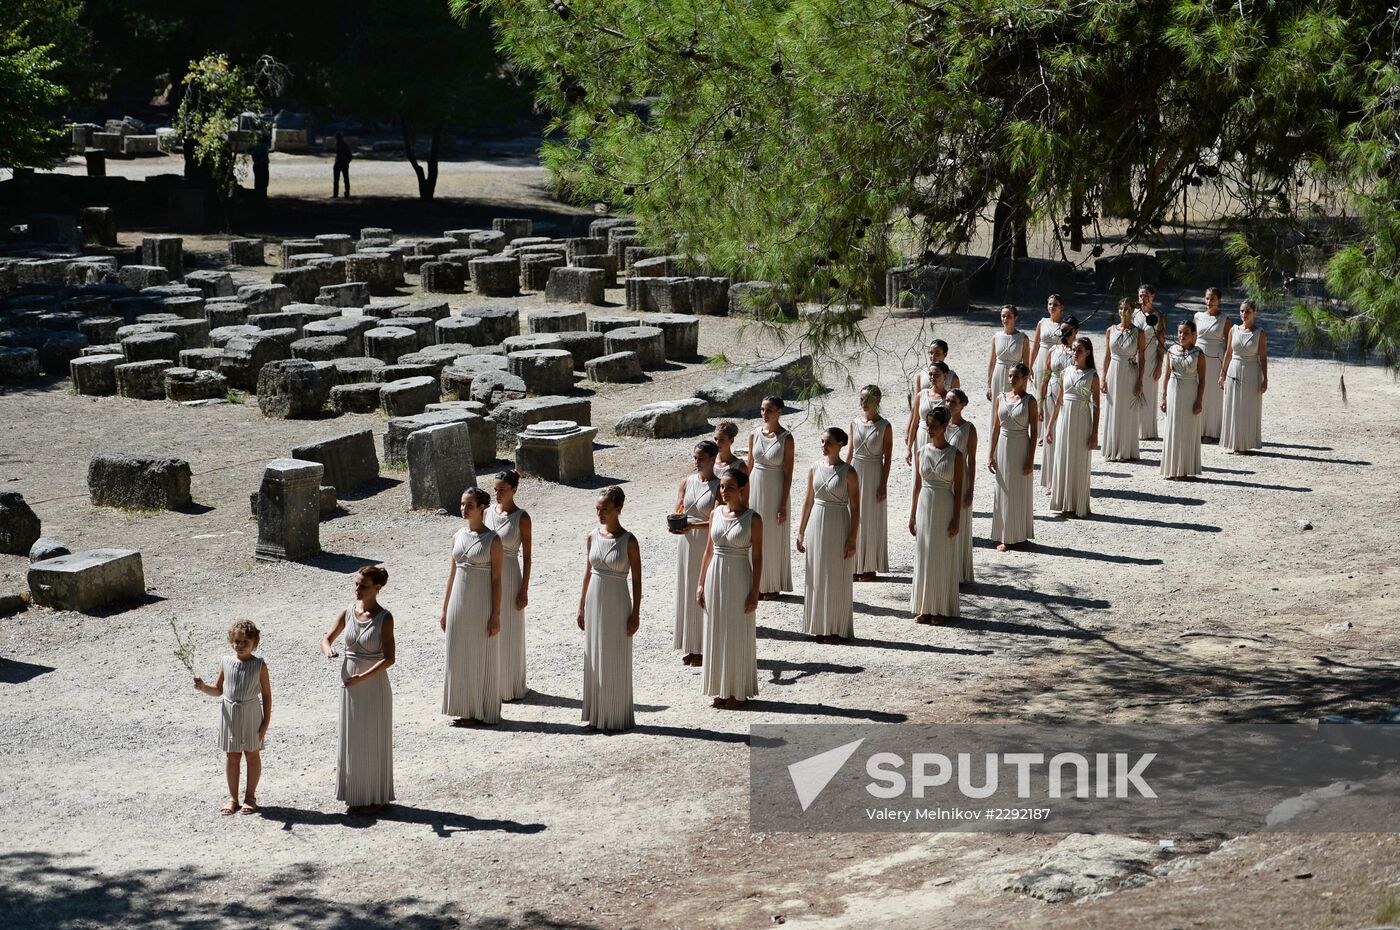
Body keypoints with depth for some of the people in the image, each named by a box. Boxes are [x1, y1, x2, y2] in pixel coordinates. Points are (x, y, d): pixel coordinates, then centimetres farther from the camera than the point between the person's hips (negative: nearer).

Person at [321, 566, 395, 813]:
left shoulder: (384, 618, -14)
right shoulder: (347, 613, -1)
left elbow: (389, 658, -18)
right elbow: (327, 638, 9)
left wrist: (362, 677, -28)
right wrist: (328, 650, -16)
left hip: (374, 684, -5)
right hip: (350, 683, 5)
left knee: (374, 740, 6)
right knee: (352, 739, 13)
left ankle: (376, 797, 19)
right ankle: (356, 794, 26)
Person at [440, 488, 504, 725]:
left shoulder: (493, 540, -8)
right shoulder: (458, 536, 8)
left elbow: (497, 579, -10)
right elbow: (452, 574, 13)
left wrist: (496, 615, -13)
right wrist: (445, 609, 12)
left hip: (482, 605, -6)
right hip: (459, 604, 6)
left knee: (483, 658, 2)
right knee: (460, 657, 9)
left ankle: (484, 712, 11)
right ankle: (465, 710, 18)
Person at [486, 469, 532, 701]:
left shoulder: (521, 519, -10)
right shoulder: (488, 513, 5)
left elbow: (526, 556, -9)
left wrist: (524, 589, -12)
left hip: (509, 577, -5)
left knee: (510, 633, 3)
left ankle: (512, 686, 14)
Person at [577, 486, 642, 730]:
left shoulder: (628, 541, -11)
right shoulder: (592, 538, 2)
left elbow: (637, 580, -8)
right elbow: (588, 573, 10)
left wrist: (636, 614, -9)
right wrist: (581, 607, 11)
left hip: (617, 606, -5)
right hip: (594, 602, 5)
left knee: (616, 662, 3)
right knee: (594, 660, 10)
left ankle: (616, 717, 14)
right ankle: (597, 715, 20)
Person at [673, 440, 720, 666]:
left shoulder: (719, 486, -9)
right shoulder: (686, 482, 5)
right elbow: (678, 510, 6)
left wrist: (692, 525, -27)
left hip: (708, 544, -5)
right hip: (687, 543, 5)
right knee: (687, 592, 10)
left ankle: (705, 648, 12)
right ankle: (691, 647, 20)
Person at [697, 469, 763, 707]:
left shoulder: (753, 519, -10)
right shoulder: (716, 514, 4)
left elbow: (757, 558, -8)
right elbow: (709, 550, 10)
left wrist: (754, 592, -11)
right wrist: (701, 584, 8)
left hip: (739, 579, -5)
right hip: (715, 576, 5)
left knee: (738, 634, 3)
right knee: (717, 632, 10)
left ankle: (738, 691, 14)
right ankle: (721, 689, 21)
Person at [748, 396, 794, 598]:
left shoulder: (786, 438, -11)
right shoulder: (754, 434, 2)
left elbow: (788, 474, -10)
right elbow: (750, 465, 10)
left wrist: (783, 504, -13)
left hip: (775, 492, -4)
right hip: (755, 488, 4)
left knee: (774, 538, 4)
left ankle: (773, 586, 15)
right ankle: (758, 584, 19)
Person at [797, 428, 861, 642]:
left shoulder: (848, 472, -9)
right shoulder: (815, 468, 3)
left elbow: (855, 508, -7)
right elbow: (808, 501, 10)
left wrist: (852, 538, -11)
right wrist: (801, 531, 9)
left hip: (839, 526, -4)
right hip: (816, 524, 4)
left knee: (838, 578, 2)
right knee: (817, 576, 9)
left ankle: (837, 629, 12)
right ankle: (819, 626, 19)